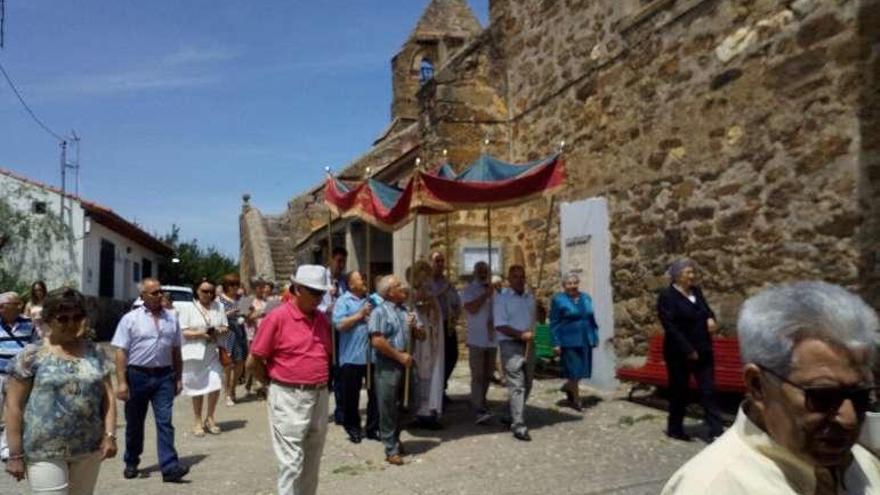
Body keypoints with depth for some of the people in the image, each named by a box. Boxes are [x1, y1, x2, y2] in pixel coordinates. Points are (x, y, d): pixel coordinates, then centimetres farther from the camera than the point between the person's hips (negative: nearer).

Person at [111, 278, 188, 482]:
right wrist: (121, 382, -12)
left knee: (165, 422, -4)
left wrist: (178, 378, 10)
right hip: (137, 375, -1)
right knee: (134, 423, 13)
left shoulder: (171, 318, 7)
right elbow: (121, 352, -6)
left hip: (164, 376, 2)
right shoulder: (130, 319, -3)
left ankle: (170, 467, -5)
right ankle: (131, 463, 30)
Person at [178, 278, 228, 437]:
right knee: (198, 388, 5)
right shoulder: (188, 308, -1)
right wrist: (199, 333, -19)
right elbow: (183, 331, -5)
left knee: (215, 385, -5)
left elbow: (225, 327, 12)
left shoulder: (219, 307, 9)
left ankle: (209, 418, 17)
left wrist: (220, 331, -11)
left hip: (213, 352, 2)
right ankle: (197, 421, 21)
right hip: (195, 353, -2)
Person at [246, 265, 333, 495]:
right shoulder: (277, 317, -12)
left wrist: (319, 383, 12)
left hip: (320, 397, 6)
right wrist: (277, 384, 0)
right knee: (292, 461, -2)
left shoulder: (323, 318, 7)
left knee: (312, 460, 17)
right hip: (289, 398, -6)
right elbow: (253, 362, -9)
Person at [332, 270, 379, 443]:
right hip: (352, 356, -4)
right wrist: (360, 315, -15)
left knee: (375, 393, 9)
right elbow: (339, 325, -15)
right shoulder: (343, 301, -3)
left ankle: (373, 427, 22)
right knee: (351, 395, 8)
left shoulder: (372, 299, 11)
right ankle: (353, 428, 24)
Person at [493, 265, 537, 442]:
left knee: (527, 384, 13)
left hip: (528, 344, 7)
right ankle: (519, 426, -14)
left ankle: (514, 416, 31)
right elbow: (500, 325, -12)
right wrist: (521, 334, -17)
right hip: (510, 344, -6)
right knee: (517, 385, -13)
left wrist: (531, 334, 5)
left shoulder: (530, 297, 13)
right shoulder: (501, 298, -6)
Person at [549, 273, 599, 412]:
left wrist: (595, 337, 11)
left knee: (583, 369, 8)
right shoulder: (558, 300, -4)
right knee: (574, 370, -1)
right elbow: (554, 323, -5)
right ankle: (576, 400, 14)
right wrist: (556, 343, -9)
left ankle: (567, 386, 34)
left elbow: (592, 319, 16)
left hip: (585, 341, 5)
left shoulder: (586, 298, 11)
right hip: (569, 342, -5)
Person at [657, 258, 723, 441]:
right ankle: (675, 429, 23)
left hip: (703, 351, 6)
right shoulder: (667, 296, -12)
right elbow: (670, 327, -17)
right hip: (679, 353, -6)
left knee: (708, 390, 4)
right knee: (679, 391, 7)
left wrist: (710, 318, -4)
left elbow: (706, 309, 21)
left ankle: (716, 431, 7)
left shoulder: (696, 291, 9)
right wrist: (688, 350, -19)